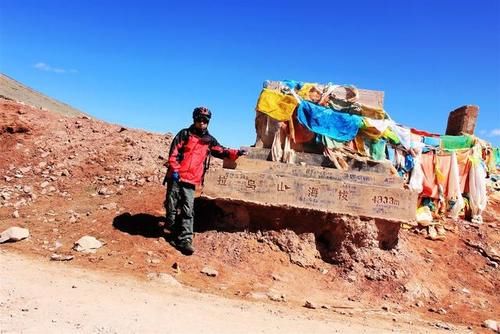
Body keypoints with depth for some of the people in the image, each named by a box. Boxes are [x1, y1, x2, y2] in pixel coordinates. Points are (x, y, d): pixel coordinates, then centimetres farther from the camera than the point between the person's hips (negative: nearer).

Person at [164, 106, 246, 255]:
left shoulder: (209, 140, 13)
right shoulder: (185, 134, 3)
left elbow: (222, 152, 14)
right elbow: (173, 153, -3)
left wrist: (236, 153, -1)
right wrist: (174, 170, -12)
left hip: (191, 181, 2)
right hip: (176, 177, -2)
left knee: (188, 211, -3)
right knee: (172, 207, 3)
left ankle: (185, 240, -3)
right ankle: (174, 234, 21)